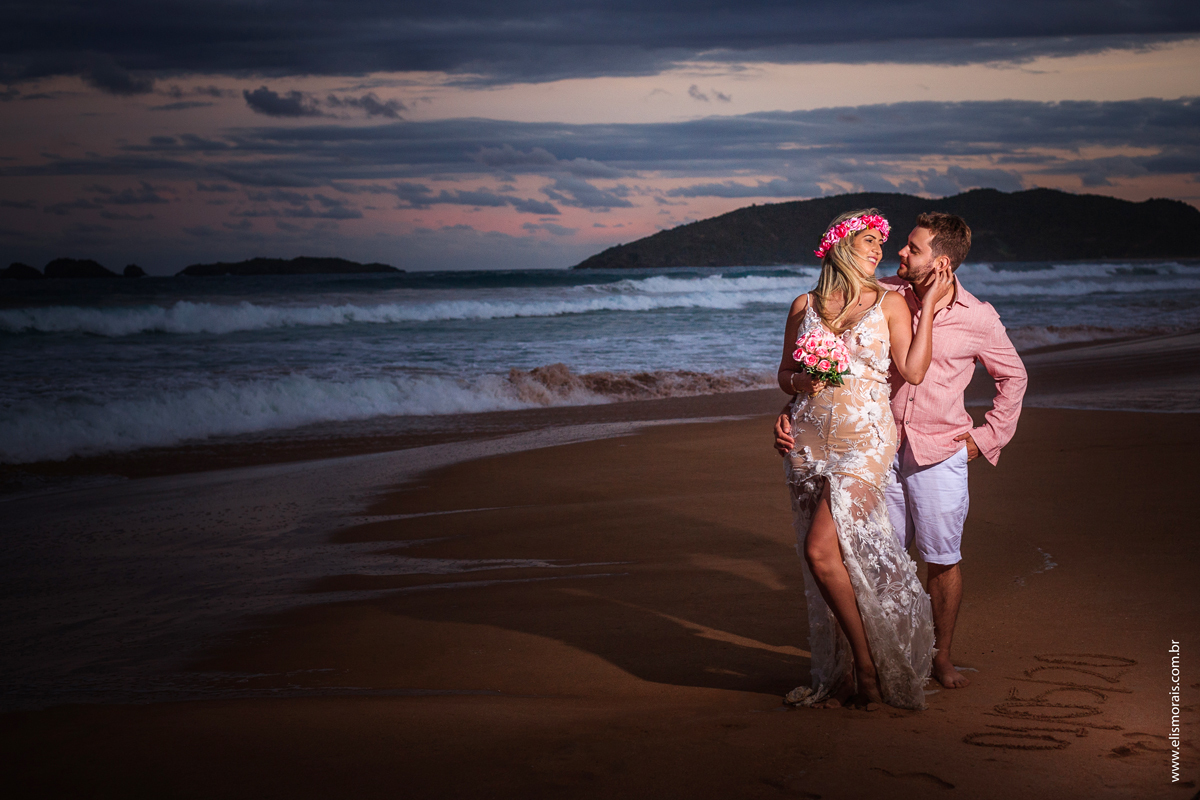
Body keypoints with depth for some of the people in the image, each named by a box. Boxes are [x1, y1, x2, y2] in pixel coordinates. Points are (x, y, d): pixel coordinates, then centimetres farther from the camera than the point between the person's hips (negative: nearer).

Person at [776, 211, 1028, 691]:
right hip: (881, 447, 2)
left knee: (943, 560, 6)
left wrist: (988, 437, 6)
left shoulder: (977, 318, -5)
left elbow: (1012, 377, 12)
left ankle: (942, 657, 23)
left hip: (940, 452, -1)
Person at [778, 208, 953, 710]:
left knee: (822, 550, -19)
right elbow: (785, 374, 18)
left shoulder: (890, 304, 5)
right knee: (843, 560, 5)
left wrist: (928, 305, -2)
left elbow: (912, 371, -6)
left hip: (864, 440, -4)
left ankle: (868, 668, -7)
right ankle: (842, 677, 12)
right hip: (809, 439, 4)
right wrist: (801, 382, -5)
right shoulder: (805, 306, 12)